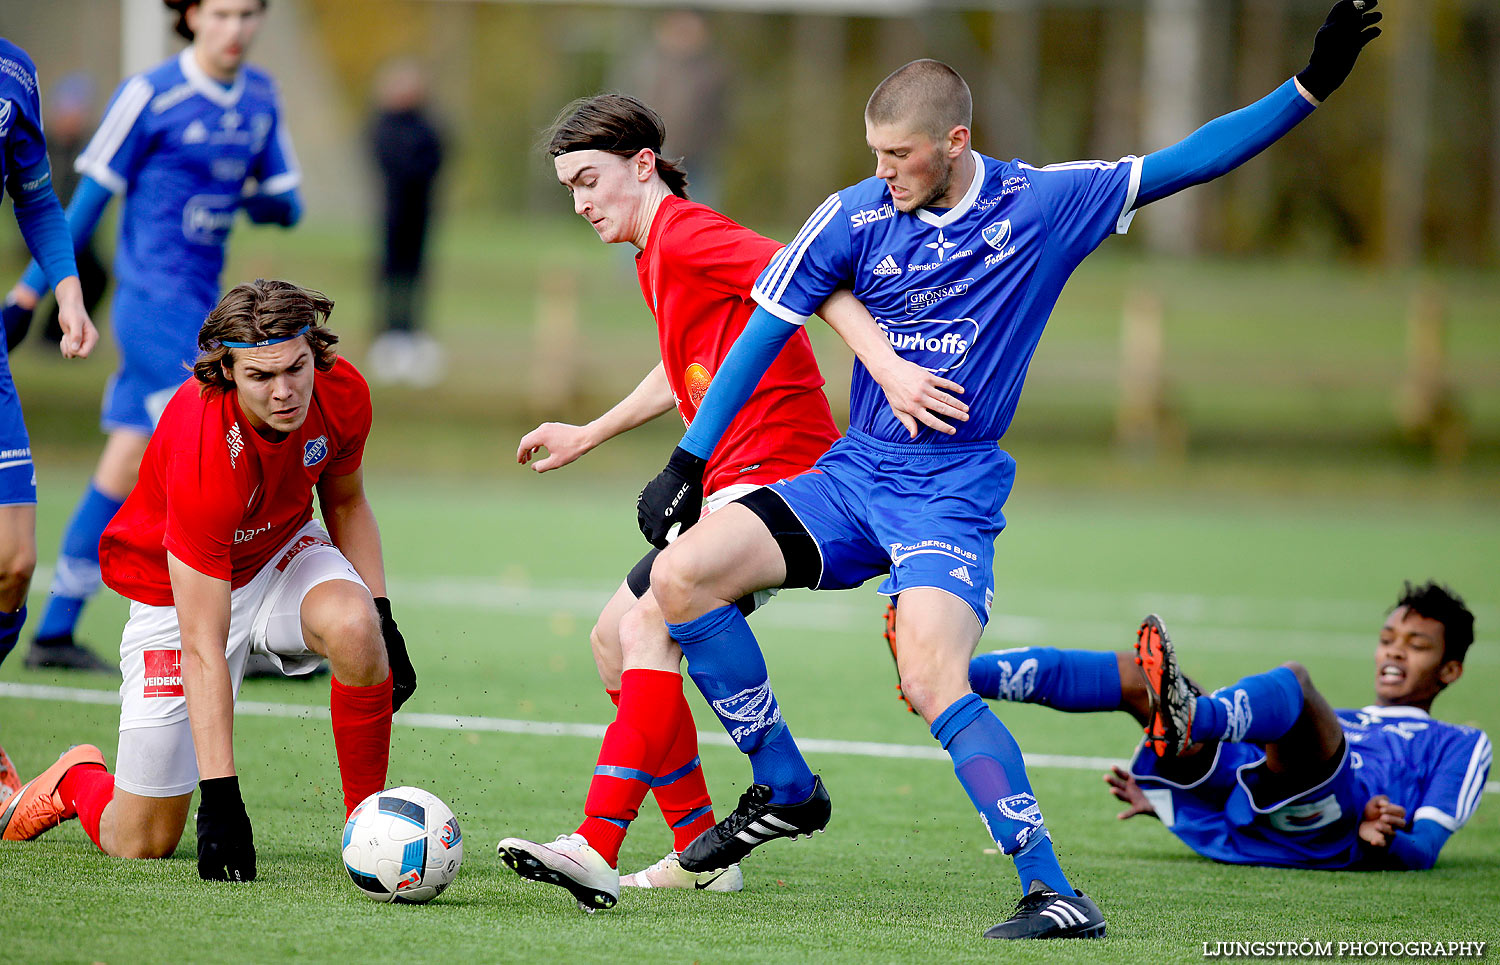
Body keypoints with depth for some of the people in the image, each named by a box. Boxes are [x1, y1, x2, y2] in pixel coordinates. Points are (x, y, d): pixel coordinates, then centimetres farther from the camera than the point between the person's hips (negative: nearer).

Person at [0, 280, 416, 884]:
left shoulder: (342, 395, -22)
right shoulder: (201, 451, -39)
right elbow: (203, 648, -37)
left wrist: (381, 621, -8)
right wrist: (220, 796, -40)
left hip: (282, 551, 4)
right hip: (175, 589, -4)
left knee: (353, 626, -34)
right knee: (140, 843, -3)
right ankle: (73, 780, 32)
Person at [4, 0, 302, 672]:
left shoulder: (261, 99, 10)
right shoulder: (150, 94, -9)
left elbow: (288, 202, 14)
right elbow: (90, 197, -5)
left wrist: (270, 202, -10)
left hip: (198, 306, 7)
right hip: (152, 297, -7)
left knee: (126, 467, 8)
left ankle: (55, 632, 13)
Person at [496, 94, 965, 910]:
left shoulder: (684, 233, -10)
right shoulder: (654, 256, 20)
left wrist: (888, 367, -36)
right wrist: (587, 436, 43)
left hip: (774, 470, -11)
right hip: (732, 482, 11)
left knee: (654, 620, -25)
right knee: (613, 638, 13)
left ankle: (597, 849, -36)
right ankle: (701, 853, 17)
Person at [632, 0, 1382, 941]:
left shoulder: (1041, 204, -6)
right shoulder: (854, 216, -2)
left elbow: (1189, 162, -3)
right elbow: (762, 336, 6)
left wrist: (1312, 86, -10)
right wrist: (687, 463, 4)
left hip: (955, 492, -4)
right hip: (854, 473, 4)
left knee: (932, 678, -27)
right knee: (681, 576, -12)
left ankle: (1056, 893, -24)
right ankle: (784, 791, 4)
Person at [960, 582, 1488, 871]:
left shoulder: (1455, 745, 28)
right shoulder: (1335, 722, 44)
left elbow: (1423, 848, 10)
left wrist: (1381, 841, -13)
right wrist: (1164, 800, 17)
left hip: (1319, 822, -5)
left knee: (1291, 679, -31)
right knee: (1135, 672, -13)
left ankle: (1186, 720, -68)